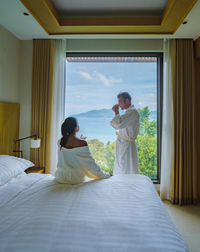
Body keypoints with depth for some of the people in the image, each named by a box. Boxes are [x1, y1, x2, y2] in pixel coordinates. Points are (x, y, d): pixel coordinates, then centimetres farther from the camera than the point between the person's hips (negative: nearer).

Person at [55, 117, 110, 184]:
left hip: (60, 176, 5)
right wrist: (104, 175, 1)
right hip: (75, 178, -5)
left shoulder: (60, 141, -3)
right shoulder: (82, 143, -19)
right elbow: (90, 162, -12)